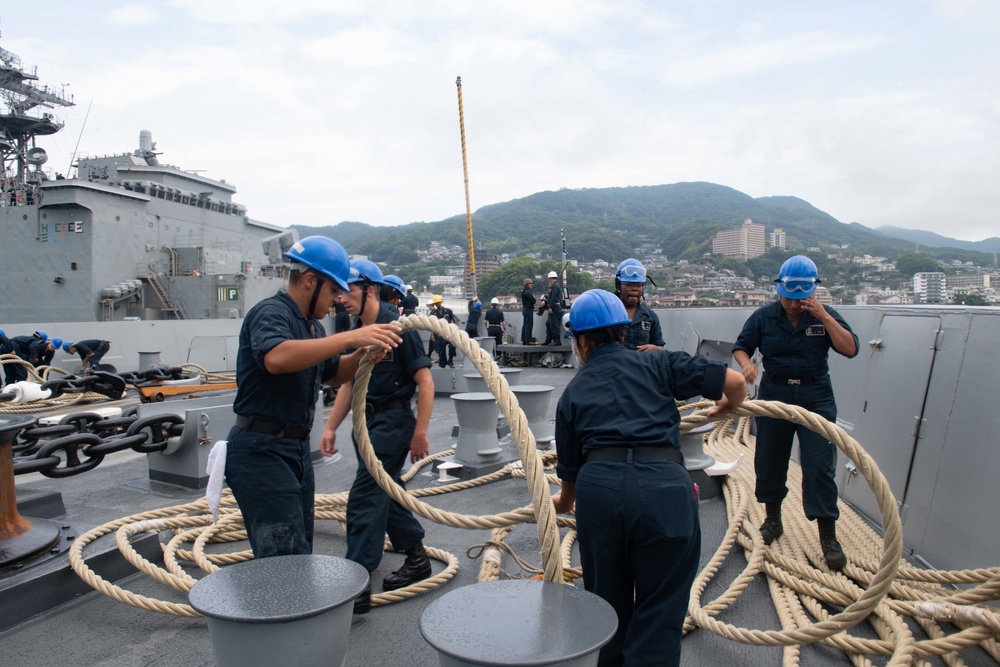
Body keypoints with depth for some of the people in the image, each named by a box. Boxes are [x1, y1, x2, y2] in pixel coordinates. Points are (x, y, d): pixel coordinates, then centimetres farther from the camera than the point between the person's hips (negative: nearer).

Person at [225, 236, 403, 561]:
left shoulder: (311, 324, 15)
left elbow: (333, 374, 22)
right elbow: (276, 358, -35)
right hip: (261, 451, -9)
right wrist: (348, 337, -36)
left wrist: (363, 355, 2)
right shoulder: (270, 312, -14)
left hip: (297, 449, 10)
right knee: (288, 559, -13)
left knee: (300, 552, 15)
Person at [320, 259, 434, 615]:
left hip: (392, 420, -9)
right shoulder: (355, 332, 9)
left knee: (364, 499, -10)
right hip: (366, 420, 9)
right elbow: (349, 384, 17)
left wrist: (419, 433, -18)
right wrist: (331, 427, 12)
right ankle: (417, 558, 31)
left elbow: (425, 382, -15)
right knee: (386, 493, 16)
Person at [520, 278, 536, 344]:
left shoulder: (523, 291, 15)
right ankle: (527, 341, -10)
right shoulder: (527, 292, -17)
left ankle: (523, 340, 16)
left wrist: (532, 297, 2)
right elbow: (533, 300, -19)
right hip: (529, 309, -11)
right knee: (529, 325, -9)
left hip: (525, 309, 11)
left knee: (525, 325, 12)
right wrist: (533, 297, 0)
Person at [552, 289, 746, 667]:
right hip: (665, 486, -1)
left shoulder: (572, 393, 20)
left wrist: (565, 502, 49)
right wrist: (728, 406, 30)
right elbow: (735, 381, 6)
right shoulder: (658, 366, 15)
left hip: (598, 486, 2)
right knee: (659, 612, 14)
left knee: (606, 603, 24)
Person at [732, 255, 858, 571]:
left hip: (815, 396, -1)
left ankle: (828, 536, 4)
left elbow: (850, 349, -12)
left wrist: (823, 316, -21)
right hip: (774, 393, 2)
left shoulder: (825, 316, -2)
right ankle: (773, 520, 30)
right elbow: (740, 346, 4)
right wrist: (747, 364, -18)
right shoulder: (764, 317, -1)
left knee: (819, 465, -7)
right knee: (769, 461, 9)